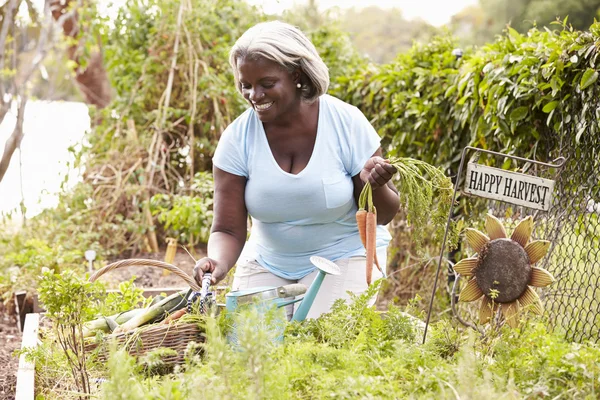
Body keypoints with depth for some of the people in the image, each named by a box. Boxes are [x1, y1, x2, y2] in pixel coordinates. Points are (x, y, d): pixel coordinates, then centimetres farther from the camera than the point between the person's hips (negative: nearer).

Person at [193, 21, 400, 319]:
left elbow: (384, 215, -9)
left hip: (345, 256, -2)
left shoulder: (347, 123, -17)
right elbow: (228, 230, -11)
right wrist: (217, 263, -34)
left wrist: (374, 185, -32)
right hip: (268, 261, 3)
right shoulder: (238, 137, -13)